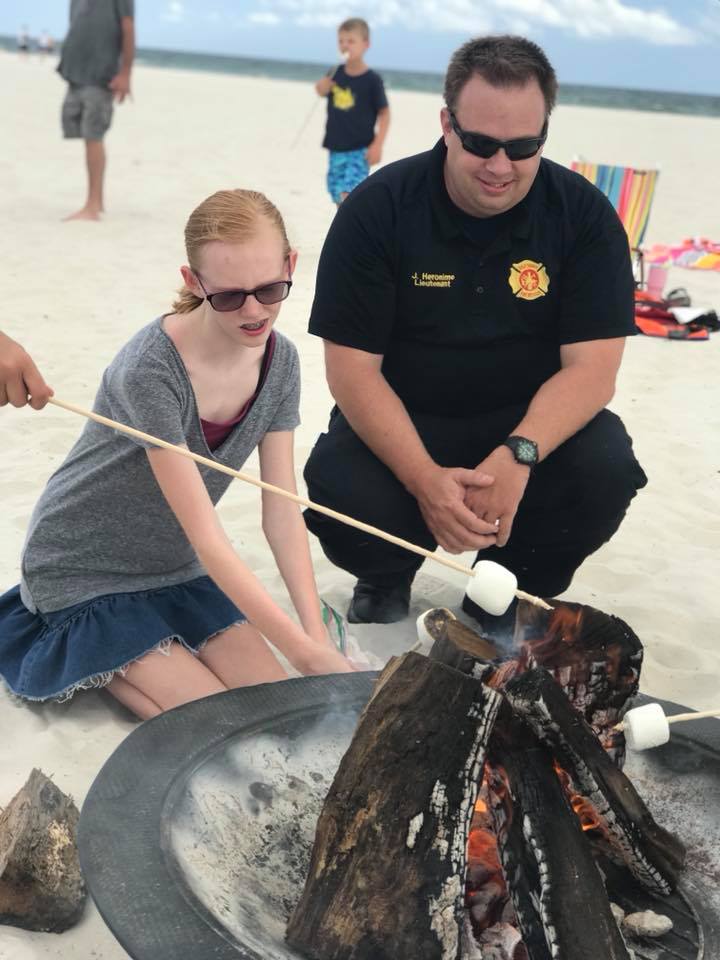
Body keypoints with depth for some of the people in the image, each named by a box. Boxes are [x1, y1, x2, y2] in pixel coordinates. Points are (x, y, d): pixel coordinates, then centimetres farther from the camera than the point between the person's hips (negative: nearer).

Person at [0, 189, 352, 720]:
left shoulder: (280, 359, -9)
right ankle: (86, 660, 10)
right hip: (85, 571, -6)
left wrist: (316, 632, -22)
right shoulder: (150, 370, -30)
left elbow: (282, 511, -10)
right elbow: (205, 536, -31)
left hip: (174, 566, 6)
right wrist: (305, 651, -33)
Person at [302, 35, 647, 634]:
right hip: (400, 425, -1)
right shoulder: (377, 210, -12)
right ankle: (387, 579, 8)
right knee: (339, 491, -31)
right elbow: (352, 367, -16)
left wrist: (519, 455, -34)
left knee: (607, 470, -29)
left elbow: (591, 367, -14)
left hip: (530, 422, 2)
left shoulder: (585, 215, -9)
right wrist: (424, 479, -30)